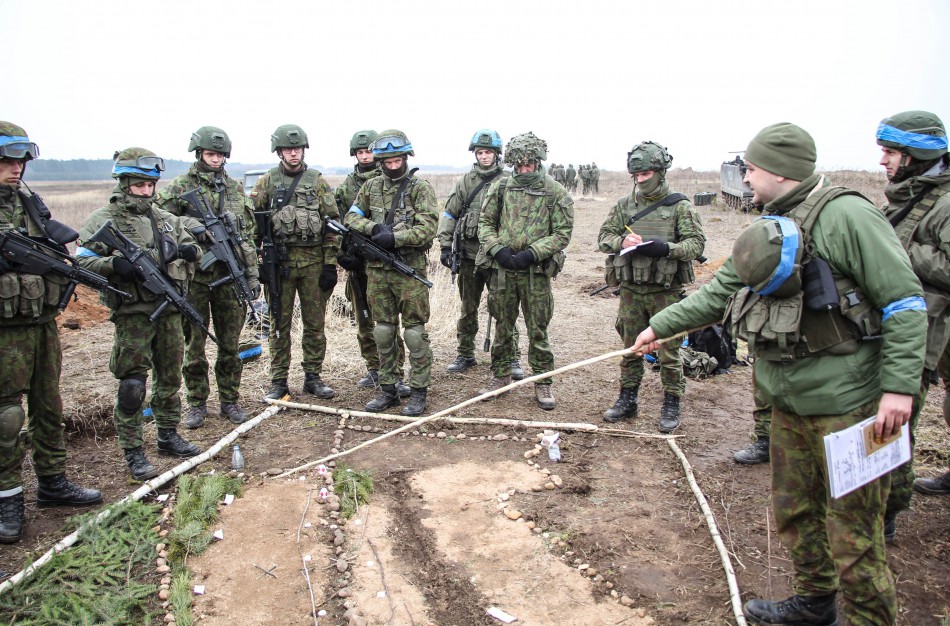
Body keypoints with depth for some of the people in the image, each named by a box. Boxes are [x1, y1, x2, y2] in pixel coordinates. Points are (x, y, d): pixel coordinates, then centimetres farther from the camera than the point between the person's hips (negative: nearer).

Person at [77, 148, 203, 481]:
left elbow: (192, 245, 23)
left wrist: (188, 250, -1)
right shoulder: (103, 219, -2)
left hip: (170, 310, 6)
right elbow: (82, 261, -7)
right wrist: (114, 264, -24)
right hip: (132, 313, -5)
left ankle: (169, 436, 29)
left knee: (170, 378, 14)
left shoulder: (167, 219, 13)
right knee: (132, 385, -3)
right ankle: (133, 452, 7)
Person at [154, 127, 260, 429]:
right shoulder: (178, 188, 0)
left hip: (229, 275, 3)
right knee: (194, 344, 7)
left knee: (230, 344, 9)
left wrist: (252, 275, 7)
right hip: (193, 277, -2)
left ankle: (230, 400, 21)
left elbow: (247, 237, 11)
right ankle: (197, 403, 19)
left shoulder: (235, 189, 10)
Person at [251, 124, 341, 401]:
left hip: (313, 261, 0)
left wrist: (330, 264, -3)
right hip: (279, 261, 0)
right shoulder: (266, 182, 5)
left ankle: (313, 377, 19)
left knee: (315, 323, 6)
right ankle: (278, 382, 15)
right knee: (280, 324, 6)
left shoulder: (318, 182, 5)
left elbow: (332, 224, 3)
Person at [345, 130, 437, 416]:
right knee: (384, 331, 11)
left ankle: (418, 392, 10)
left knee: (415, 332, 0)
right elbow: (352, 217, 9)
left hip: (410, 270, -5)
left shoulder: (421, 188, -4)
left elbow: (427, 229, -13)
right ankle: (388, 390, 22)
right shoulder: (372, 186, 10)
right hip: (377, 270, 5)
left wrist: (394, 237, -22)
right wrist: (374, 227, -10)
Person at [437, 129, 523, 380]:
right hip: (469, 255, 3)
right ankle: (465, 355, 25)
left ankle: (512, 358, 10)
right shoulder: (465, 182, 6)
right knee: (468, 309, 13)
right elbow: (449, 214, 9)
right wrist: (445, 246, 3)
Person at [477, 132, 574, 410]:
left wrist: (531, 253, -15)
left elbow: (562, 234, -4)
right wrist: (498, 250, -9)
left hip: (536, 272, -2)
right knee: (502, 327, 13)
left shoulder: (556, 193, -2)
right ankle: (500, 376, 28)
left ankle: (542, 383, 15)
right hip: (501, 269, 2)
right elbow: (485, 222, 8)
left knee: (538, 331, 3)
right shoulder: (500, 187, 5)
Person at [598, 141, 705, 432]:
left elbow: (697, 243, -6)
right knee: (631, 349, 14)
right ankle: (627, 400, 26)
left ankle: (671, 405, 16)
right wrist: (621, 241, -14)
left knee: (669, 351, 3)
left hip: (666, 291, -3)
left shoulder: (680, 206, -2)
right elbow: (603, 236, 8)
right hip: (631, 290, 3)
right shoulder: (624, 205, 8)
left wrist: (667, 248, -23)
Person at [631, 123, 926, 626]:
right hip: (789, 402, 9)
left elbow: (905, 301, -16)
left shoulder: (846, 216, -14)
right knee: (794, 509, 20)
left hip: (848, 404, -9)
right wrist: (661, 325, 20)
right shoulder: (767, 230, 12)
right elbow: (719, 292, 20)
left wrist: (899, 386, -20)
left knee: (851, 529, -1)